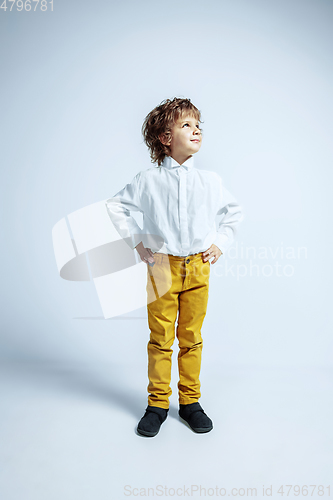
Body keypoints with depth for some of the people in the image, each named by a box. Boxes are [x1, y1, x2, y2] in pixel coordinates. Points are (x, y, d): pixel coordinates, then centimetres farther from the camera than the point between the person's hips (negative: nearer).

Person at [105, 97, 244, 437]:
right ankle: (157, 403, 23)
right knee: (160, 339, 6)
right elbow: (115, 205, 10)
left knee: (191, 338, 10)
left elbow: (234, 211, 18)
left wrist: (220, 243, 7)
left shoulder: (209, 180, 4)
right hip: (161, 267, -1)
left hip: (198, 268, 2)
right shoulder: (148, 180, -2)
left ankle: (190, 402, 27)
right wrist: (137, 242, 3)